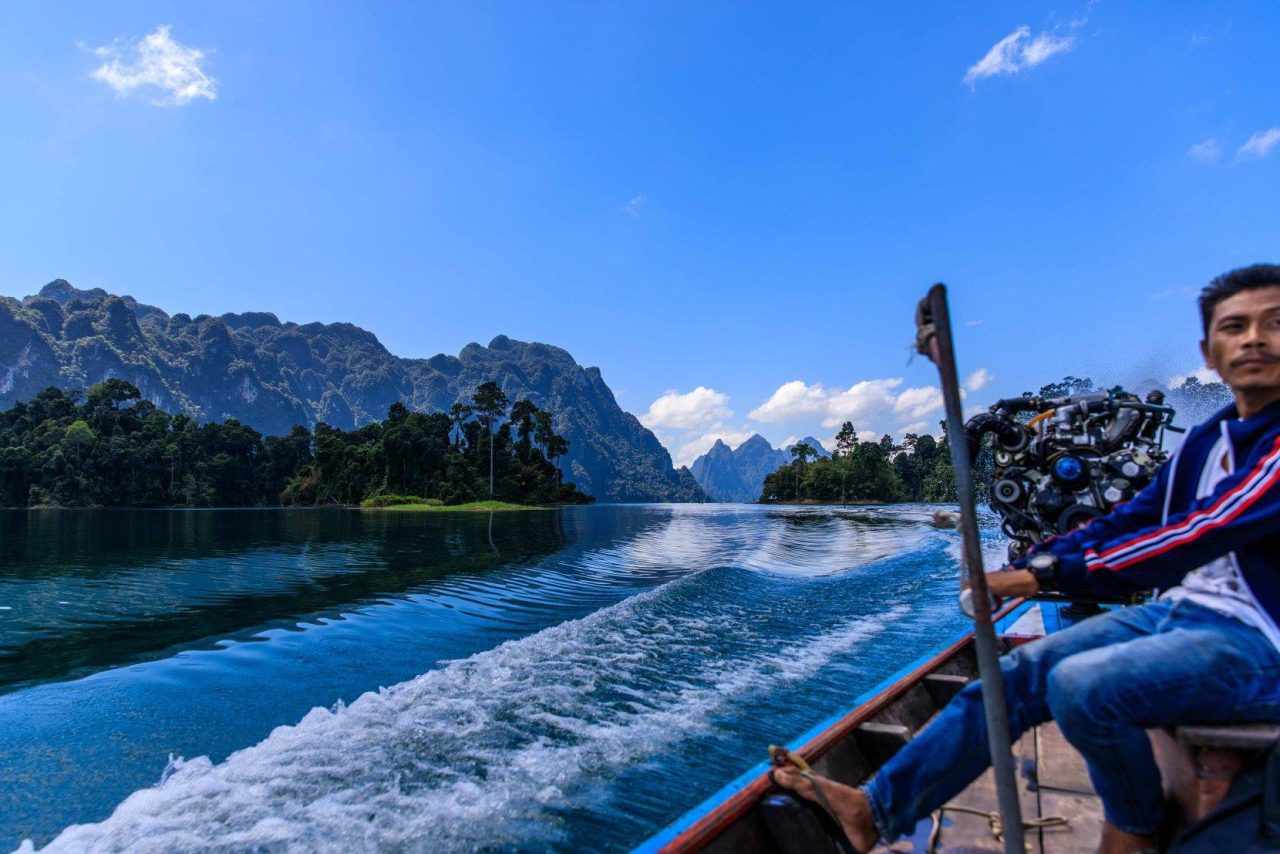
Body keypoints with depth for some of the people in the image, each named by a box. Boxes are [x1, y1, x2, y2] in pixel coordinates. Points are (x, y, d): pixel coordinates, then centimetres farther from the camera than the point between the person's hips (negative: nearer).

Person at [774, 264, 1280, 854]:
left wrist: (1053, 574, -25)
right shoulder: (1206, 441, 10)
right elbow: (1128, 520, 10)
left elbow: (1193, 540, -26)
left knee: (1079, 684, -29)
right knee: (1022, 671, -6)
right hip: (1180, 610, 7)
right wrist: (1024, 569, -3)